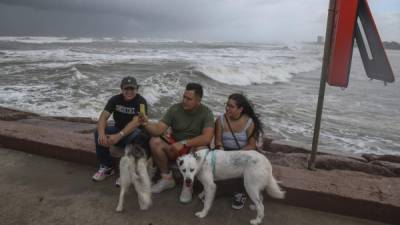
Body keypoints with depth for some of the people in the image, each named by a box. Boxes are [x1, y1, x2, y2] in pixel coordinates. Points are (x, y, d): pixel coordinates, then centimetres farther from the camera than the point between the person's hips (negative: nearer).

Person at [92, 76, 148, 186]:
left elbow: (136, 122, -30)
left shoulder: (141, 101, -17)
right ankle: (107, 167, -5)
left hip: (133, 132, -4)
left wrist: (119, 136, -44)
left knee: (135, 137, -38)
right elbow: (103, 116, -16)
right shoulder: (115, 99, -4)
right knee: (98, 133, -22)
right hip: (118, 130, 4)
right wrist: (101, 133, -38)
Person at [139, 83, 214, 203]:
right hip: (175, 145, 3)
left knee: (201, 149, -36)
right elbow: (159, 129, -15)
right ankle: (167, 179, -4)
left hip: (194, 147, -2)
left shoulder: (206, 113, -15)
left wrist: (183, 143, -32)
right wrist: (147, 124, -36)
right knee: (155, 141, -23)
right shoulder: (175, 109, -10)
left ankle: (188, 185, -11)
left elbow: (207, 138, -28)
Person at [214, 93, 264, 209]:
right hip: (224, 151, 2)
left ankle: (240, 194, -6)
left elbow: (251, 145, -12)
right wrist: (220, 149, -25)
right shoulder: (220, 120, -5)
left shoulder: (249, 122, -12)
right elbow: (218, 140, -4)